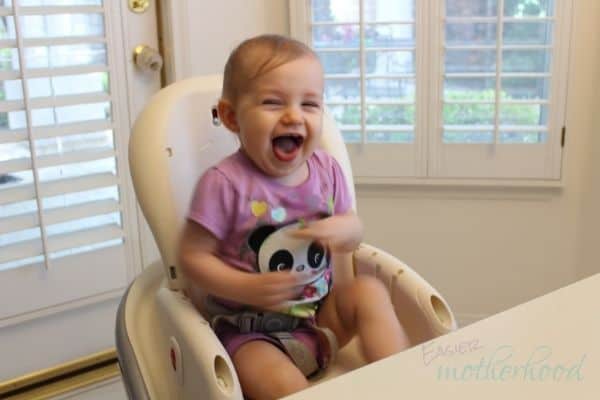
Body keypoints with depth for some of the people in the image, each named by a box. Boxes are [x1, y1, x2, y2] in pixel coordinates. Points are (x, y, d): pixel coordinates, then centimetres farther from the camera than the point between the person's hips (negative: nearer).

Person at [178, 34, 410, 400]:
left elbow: (353, 228, 11)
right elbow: (194, 256, -13)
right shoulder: (224, 183, -18)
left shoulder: (326, 169, -1)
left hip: (323, 308, 5)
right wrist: (248, 288, -26)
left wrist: (345, 230, -14)